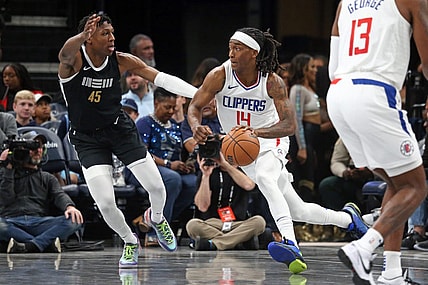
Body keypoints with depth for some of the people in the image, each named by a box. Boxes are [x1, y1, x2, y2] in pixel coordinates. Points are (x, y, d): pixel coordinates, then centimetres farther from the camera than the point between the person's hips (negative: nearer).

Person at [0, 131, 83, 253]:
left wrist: (69, 206, -16)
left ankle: (29, 246, -39)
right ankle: (47, 242, -35)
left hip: (40, 222, 2)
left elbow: (59, 195, 8)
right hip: (12, 222, -2)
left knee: (74, 221, -27)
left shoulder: (48, 178, 28)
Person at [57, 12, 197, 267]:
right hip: (87, 138, -2)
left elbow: (162, 78, -8)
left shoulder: (121, 61, -9)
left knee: (157, 188, -4)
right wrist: (82, 35, -68)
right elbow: (65, 54, -44)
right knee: (105, 203, -13)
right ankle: (130, 242, 17)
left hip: (119, 129, 2)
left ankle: (157, 219, 33)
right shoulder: (74, 60, -19)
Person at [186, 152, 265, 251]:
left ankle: (213, 244, -31)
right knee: (192, 225, -32)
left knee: (259, 221, -30)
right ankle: (243, 240, -29)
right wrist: (205, 176, -10)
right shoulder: (210, 171, 9)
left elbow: (249, 185, -16)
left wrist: (225, 164, -15)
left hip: (238, 225, 1)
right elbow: (203, 207, -3)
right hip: (212, 225, -1)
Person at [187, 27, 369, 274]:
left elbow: (290, 124, -27)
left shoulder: (272, 82, -22)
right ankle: (348, 218, 34)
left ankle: (291, 245, -50)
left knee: (263, 177, -39)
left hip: (270, 141, -3)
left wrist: (256, 131, -45)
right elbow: (195, 107, -12)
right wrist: (196, 127, -36)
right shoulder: (220, 76, -18)